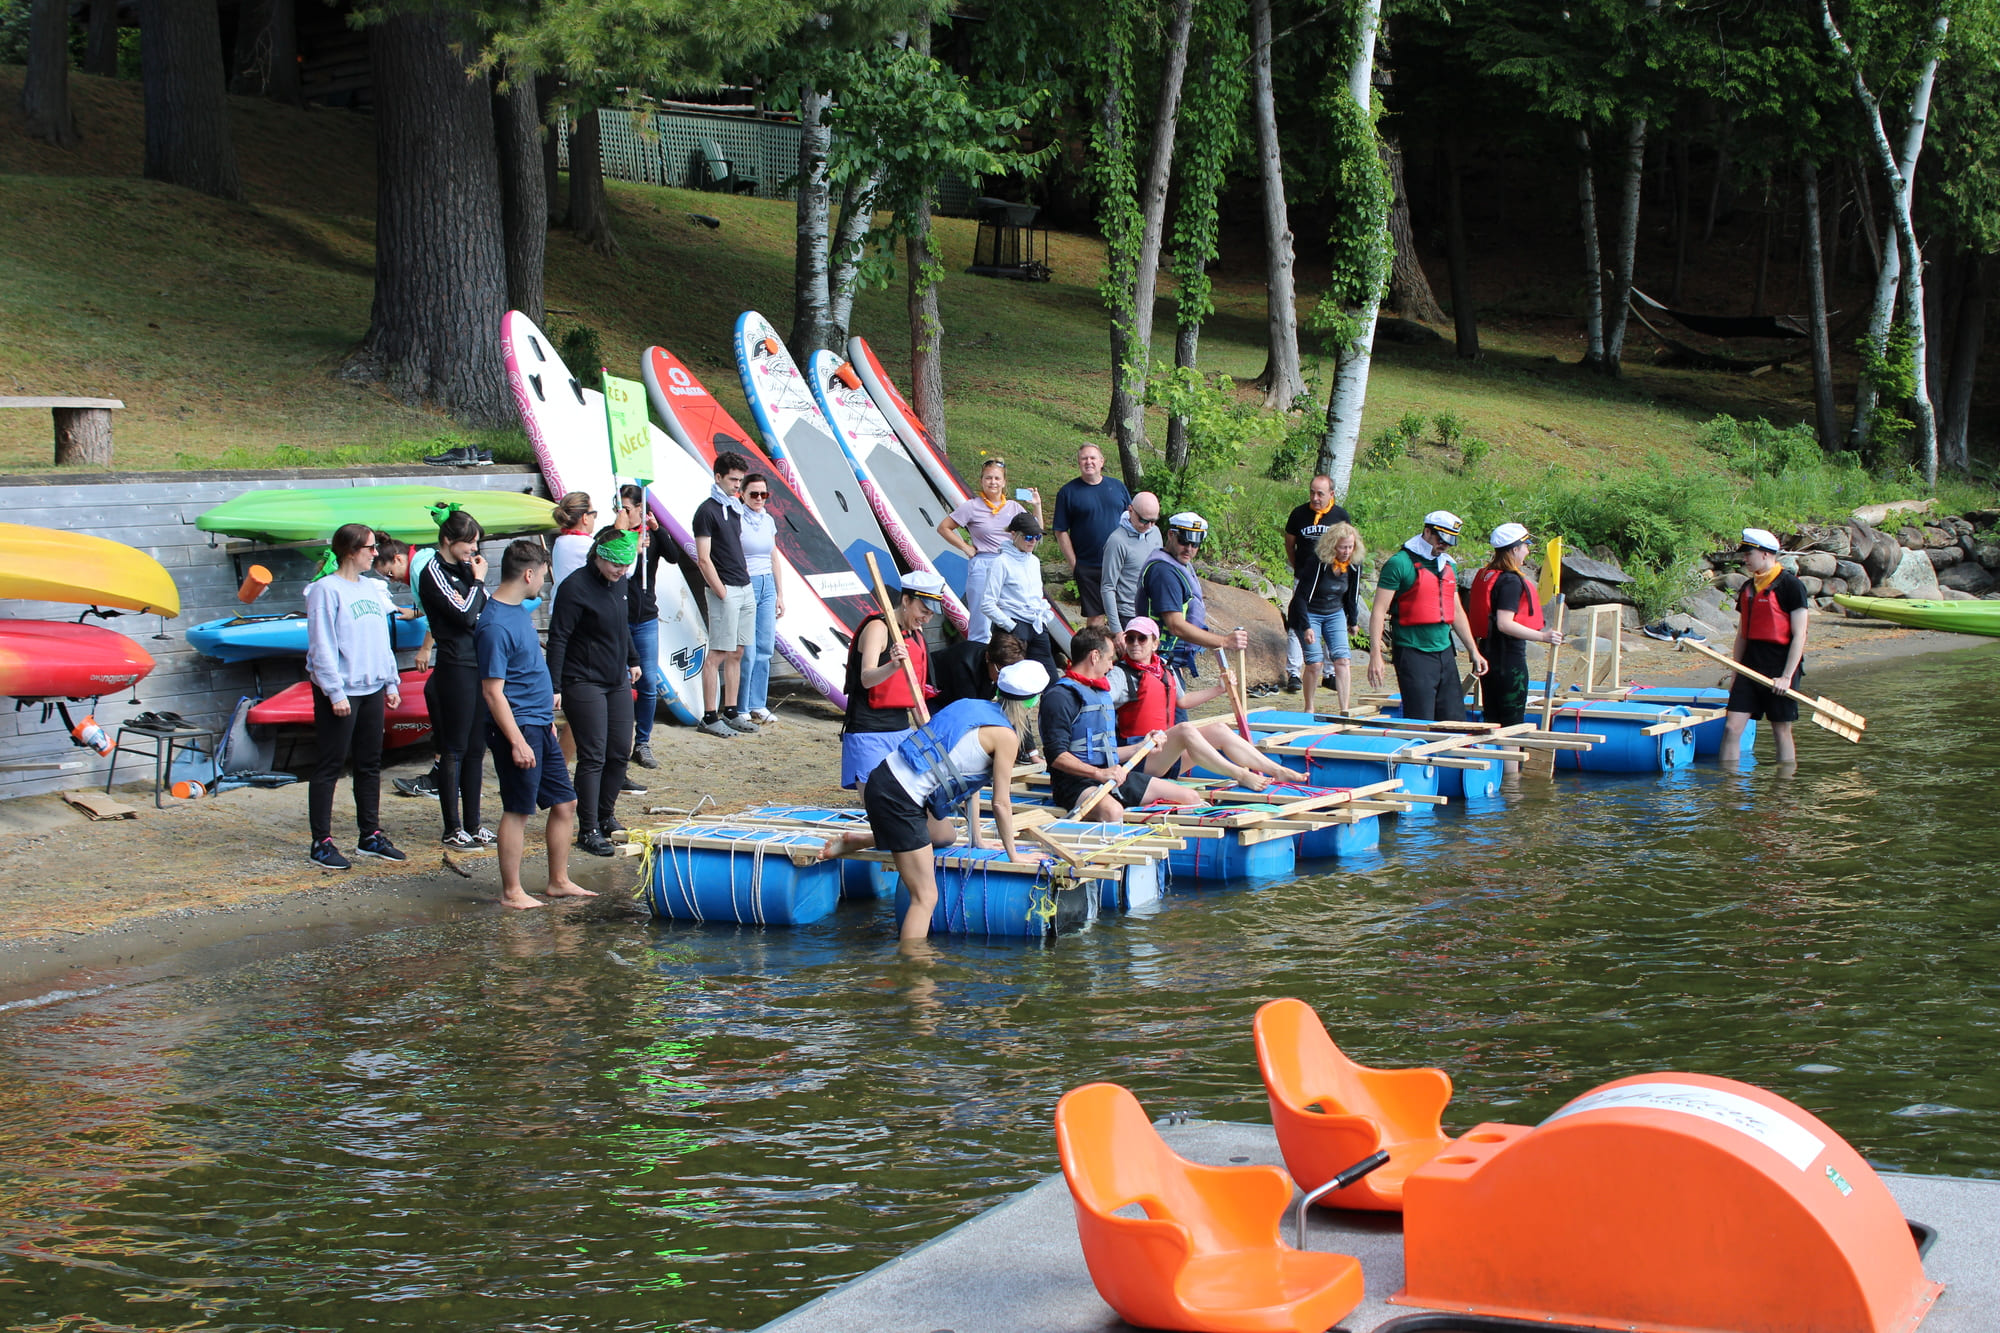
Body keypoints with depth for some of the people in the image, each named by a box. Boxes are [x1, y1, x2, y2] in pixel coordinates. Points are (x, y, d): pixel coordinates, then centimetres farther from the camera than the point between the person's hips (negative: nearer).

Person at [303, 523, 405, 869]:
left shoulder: (372, 589, 12)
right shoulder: (326, 590, -10)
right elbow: (322, 647, -14)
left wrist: (391, 683, 14)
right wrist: (335, 692, -18)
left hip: (372, 688, 7)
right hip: (340, 691, -7)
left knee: (370, 764, 13)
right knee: (330, 766, -2)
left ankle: (370, 835, 21)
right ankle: (322, 843, 2)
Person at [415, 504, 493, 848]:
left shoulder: (464, 568, 13)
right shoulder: (433, 573, -9)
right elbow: (465, 615, -17)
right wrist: (478, 580, -5)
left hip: (481, 664, 7)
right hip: (455, 667, -7)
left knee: (476, 748, 10)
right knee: (455, 750, -2)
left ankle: (472, 824, 17)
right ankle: (453, 830, 3)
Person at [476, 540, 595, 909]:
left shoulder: (520, 611, 10)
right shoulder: (495, 625, -19)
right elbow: (493, 692, -21)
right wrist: (517, 741, -22)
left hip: (540, 726, 9)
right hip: (518, 727, -9)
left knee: (564, 802, 12)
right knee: (518, 810, -1)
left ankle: (559, 881, 22)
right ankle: (511, 892, 7)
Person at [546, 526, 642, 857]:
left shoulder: (619, 582, 6)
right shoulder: (576, 587, -17)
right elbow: (558, 638, -17)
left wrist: (632, 659, 29)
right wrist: (554, 686, -20)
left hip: (617, 681, 8)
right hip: (584, 683, -8)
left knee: (620, 752, 9)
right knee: (593, 756, -6)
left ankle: (606, 817, 24)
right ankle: (588, 830, 0)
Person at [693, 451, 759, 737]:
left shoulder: (735, 508, 15)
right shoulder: (707, 511, -10)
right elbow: (704, 558, -13)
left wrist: (746, 578, 12)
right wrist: (722, 594, -15)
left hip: (745, 589, 8)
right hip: (725, 591, -8)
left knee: (736, 653, 10)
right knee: (717, 654, -5)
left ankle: (730, 711, 16)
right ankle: (710, 716, -2)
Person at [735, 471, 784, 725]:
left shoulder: (768, 521, 12)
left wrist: (780, 594, 17)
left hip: (767, 587, 7)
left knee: (765, 649, 6)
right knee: (747, 651, -7)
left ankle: (758, 705, 14)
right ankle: (740, 709, 1)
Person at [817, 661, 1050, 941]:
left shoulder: (977, 708, 15)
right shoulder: (1006, 736, -9)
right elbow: (1001, 804, -4)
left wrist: (977, 838, 28)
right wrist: (1013, 854, 9)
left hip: (887, 776, 9)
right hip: (898, 799, -9)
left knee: (946, 835, 33)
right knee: (925, 898, -6)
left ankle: (858, 841, 26)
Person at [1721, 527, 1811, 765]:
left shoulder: (1790, 585, -8)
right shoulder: (1747, 588, 13)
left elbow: (1799, 636, -11)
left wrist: (1787, 677, -16)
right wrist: (1735, 673, 14)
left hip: (1779, 667, -6)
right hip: (1750, 666, 6)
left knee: (1781, 731, 1)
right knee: (1731, 727, -2)